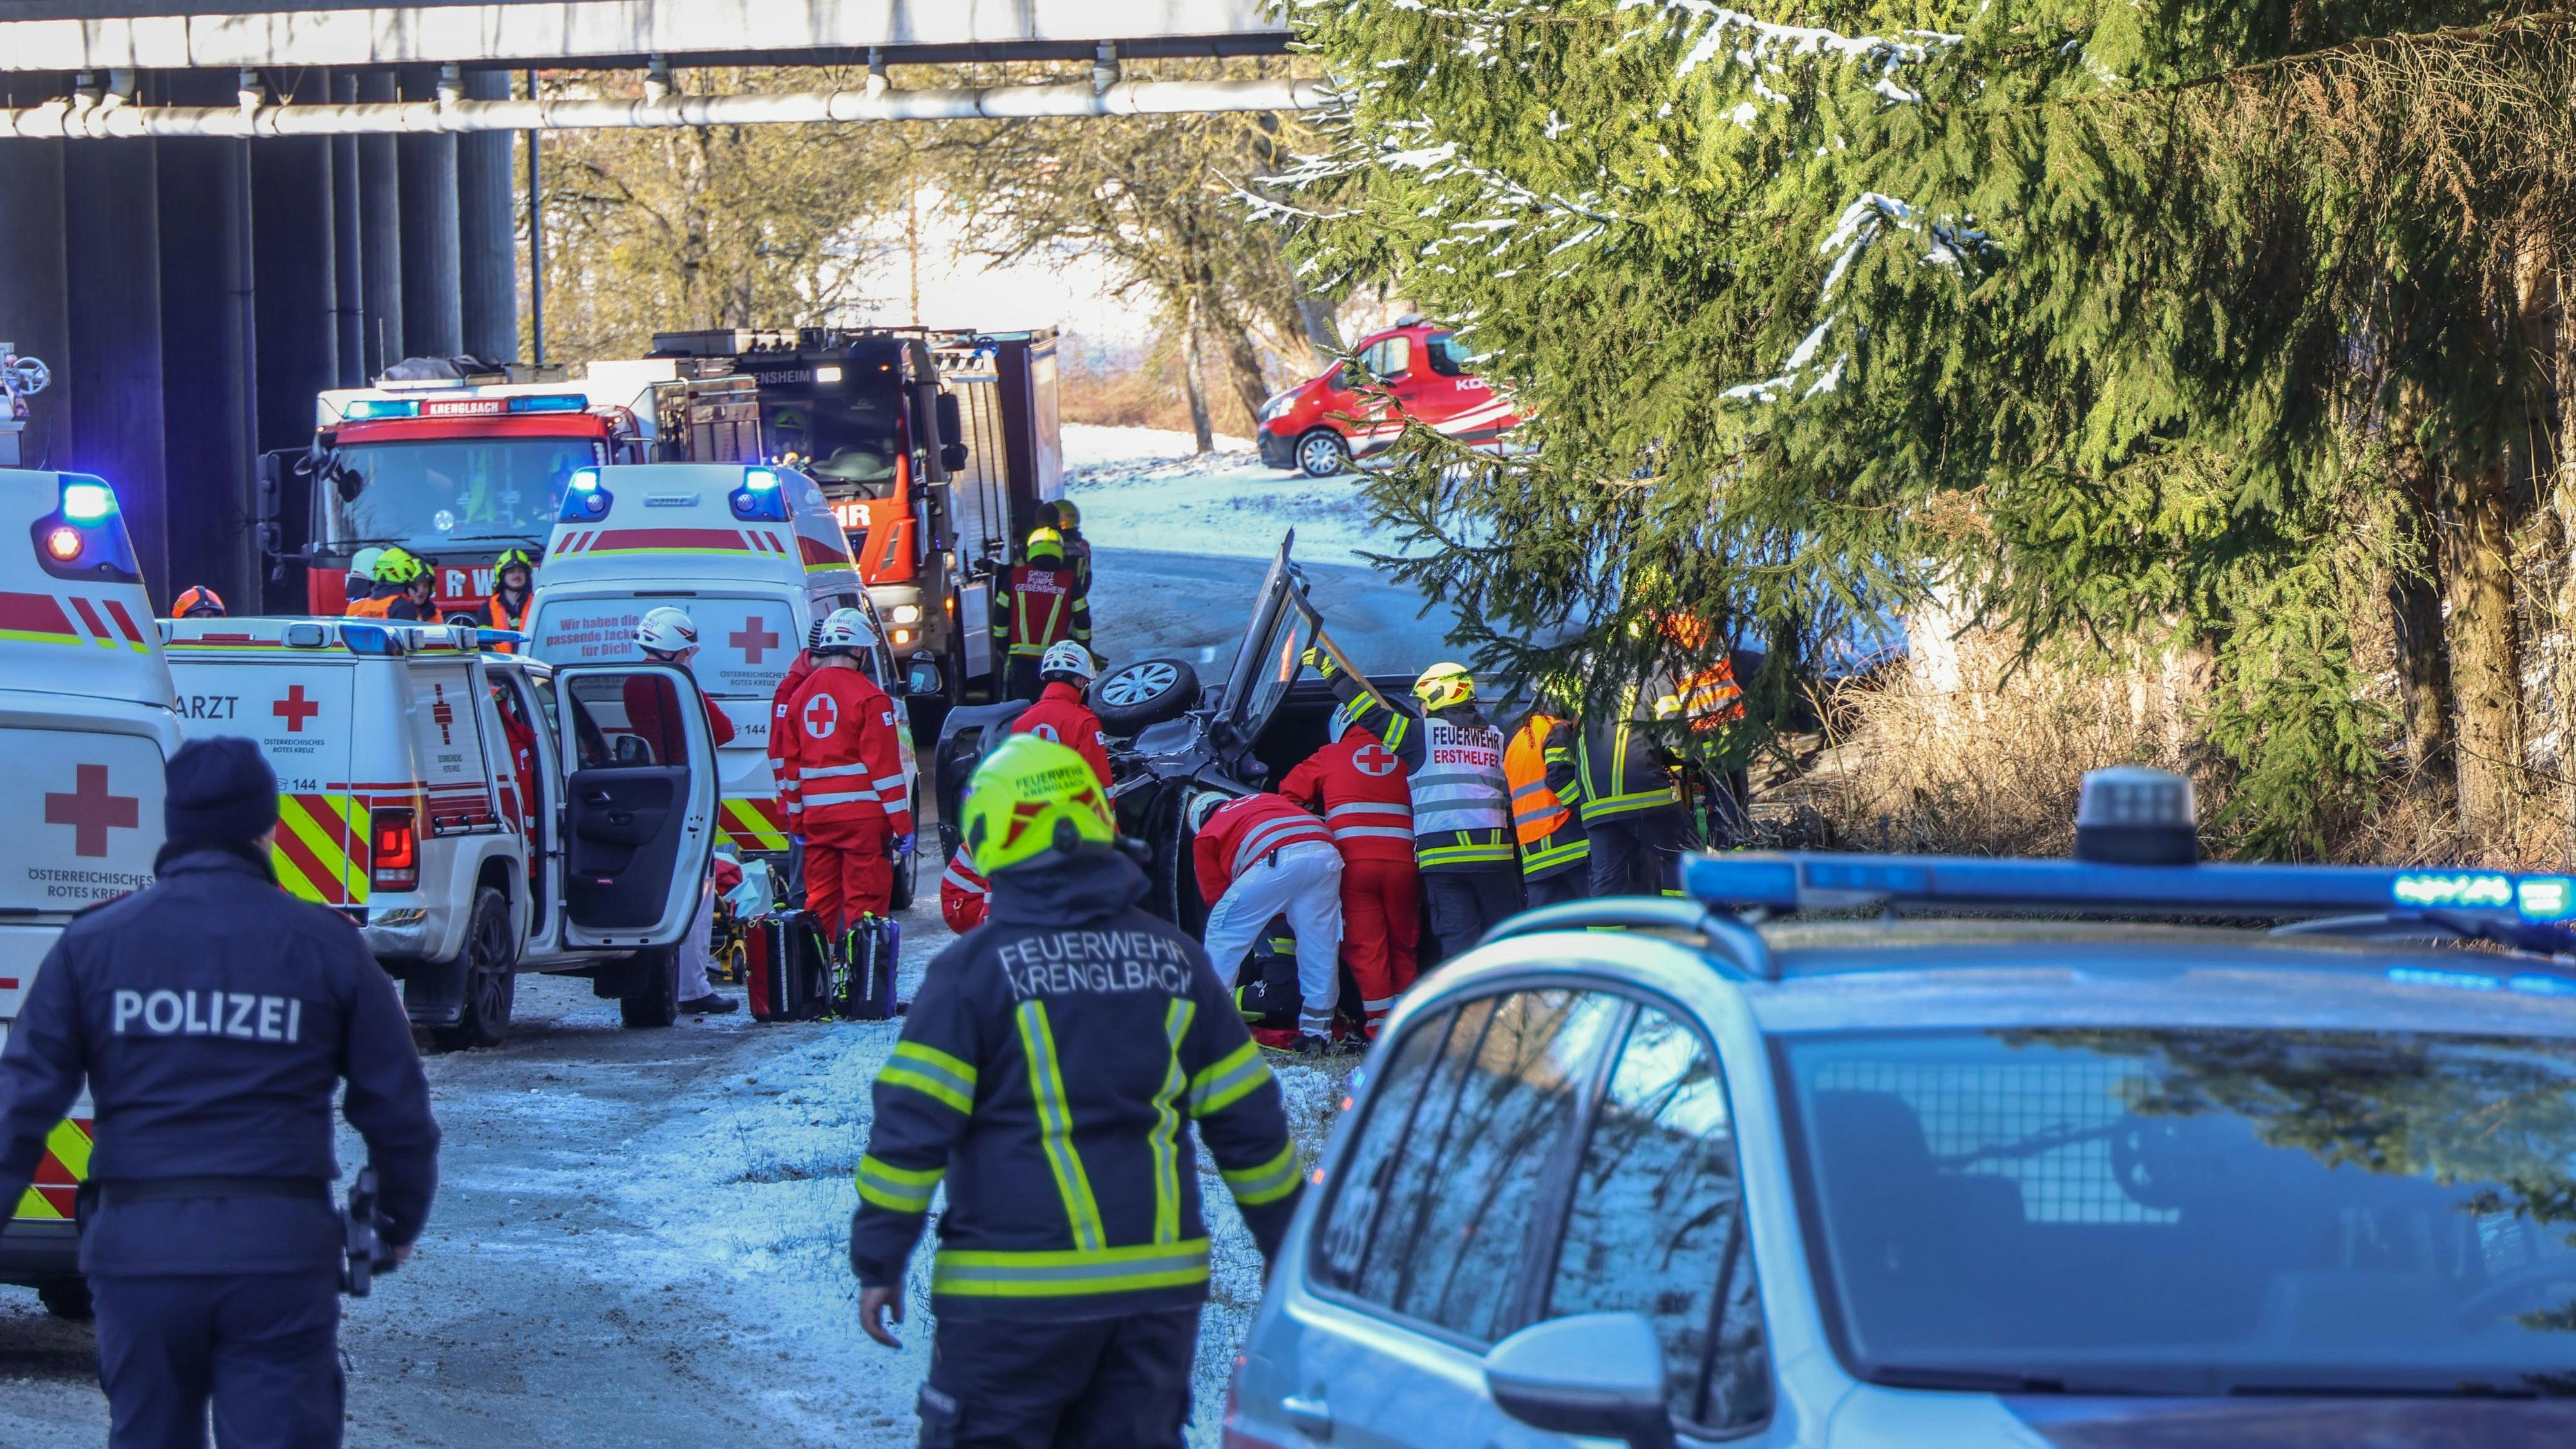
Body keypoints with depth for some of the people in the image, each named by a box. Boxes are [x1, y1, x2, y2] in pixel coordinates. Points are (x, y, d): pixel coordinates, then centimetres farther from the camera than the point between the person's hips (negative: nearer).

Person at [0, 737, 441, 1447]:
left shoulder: (93, 943, 5)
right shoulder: (325, 946, 3)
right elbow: (397, 1109, 8)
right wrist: (401, 1221, 24)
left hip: (138, 1250, 1)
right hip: (281, 1250, -1)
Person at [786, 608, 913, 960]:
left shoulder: (802, 695, 11)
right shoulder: (867, 697, -9)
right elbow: (883, 764, -12)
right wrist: (903, 824, -9)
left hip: (816, 814, 6)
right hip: (862, 814, -6)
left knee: (821, 900, 11)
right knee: (865, 901, -4)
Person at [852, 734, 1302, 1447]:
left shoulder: (973, 970, -7)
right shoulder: (1178, 960, 7)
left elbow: (912, 1127, -9)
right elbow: (1249, 1123, 11)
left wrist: (879, 1262, -1)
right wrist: (1288, 1251, 21)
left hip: (1017, 1293, -4)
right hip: (1161, 1281, 4)